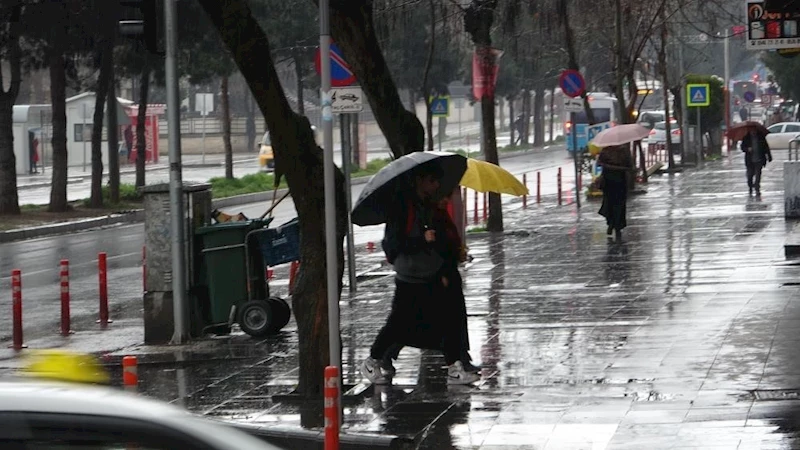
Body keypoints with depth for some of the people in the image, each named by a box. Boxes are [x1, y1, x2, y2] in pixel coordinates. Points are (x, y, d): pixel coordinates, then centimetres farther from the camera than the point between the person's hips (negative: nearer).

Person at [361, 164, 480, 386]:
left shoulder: (431, 207, 10)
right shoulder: (401, 207, -12)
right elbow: (394, 244, -19)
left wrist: (444, 272, 12)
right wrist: (422, 240, -29)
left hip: (433, 279, 6)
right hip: (409, 282, -6)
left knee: (448, 322, -5)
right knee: (398, 324, 1)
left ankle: (454, 369, -5)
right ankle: (371, 363, 21)